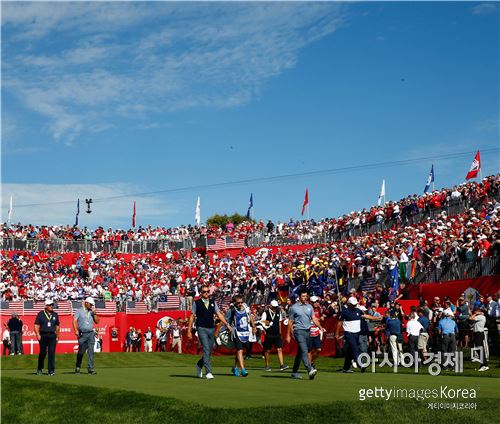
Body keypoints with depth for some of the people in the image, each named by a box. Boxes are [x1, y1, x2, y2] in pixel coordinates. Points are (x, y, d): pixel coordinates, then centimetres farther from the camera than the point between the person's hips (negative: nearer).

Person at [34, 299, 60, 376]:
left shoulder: (55, 315, 12)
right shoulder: (40, 314, 3)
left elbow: (57, 326, 18)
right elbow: (36, 325, 0)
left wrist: (57, 336, 15)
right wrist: (38, 334, -12)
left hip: (52, 336, 2)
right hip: (43, 335, -2)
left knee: (52, 353, -5)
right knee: (42, 353, 4)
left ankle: (51, 370, -3)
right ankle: (39, 369, 21)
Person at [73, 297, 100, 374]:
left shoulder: (92, 312, 17)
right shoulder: (79, 311, 6)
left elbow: (97, 321, 11)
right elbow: (74, 321, -3)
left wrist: (94, 313, -1)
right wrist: (76, 330, -16)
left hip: (91, 334, 3)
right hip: (82, 334, -3)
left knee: (91, 351, -5)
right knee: (81, 351, 2)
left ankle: (90, 368, -6)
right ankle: (77, 367, 20)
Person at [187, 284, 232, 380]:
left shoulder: (213, 302, 11)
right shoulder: (196, 303, 2)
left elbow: (219, 314, 8)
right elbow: (192, 317, 5)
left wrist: (227, 324, -3)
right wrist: (189, 330, 2)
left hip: (211, 329, 5)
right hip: (201, 329, -5)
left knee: (209, 350, 9)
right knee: (206, 349, -14)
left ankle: (199, 365, 34)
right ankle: (208, 372, -14)